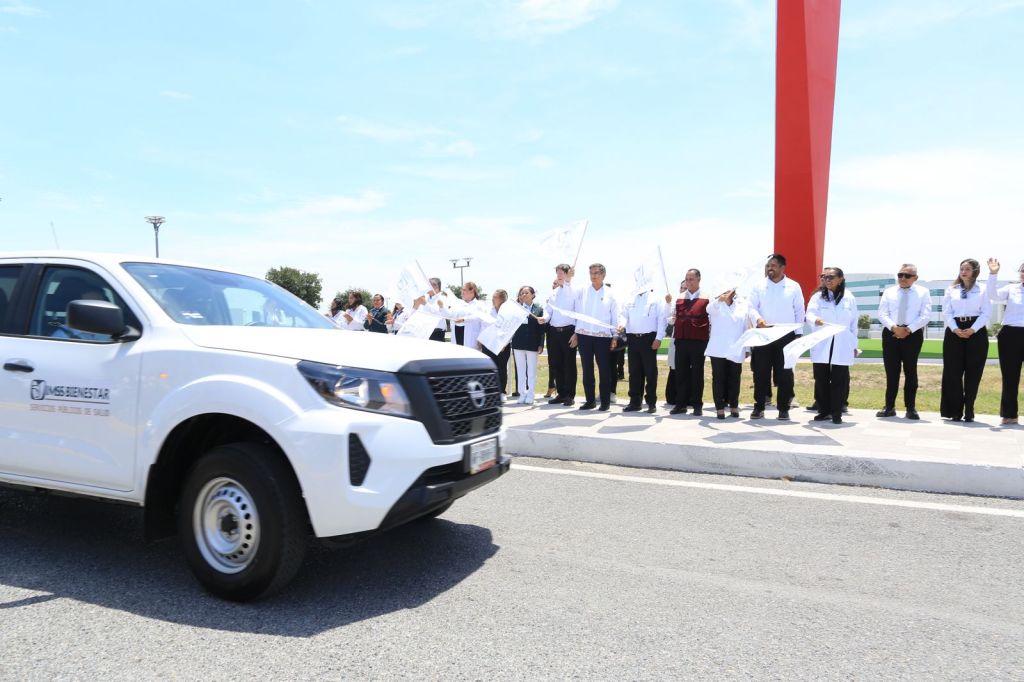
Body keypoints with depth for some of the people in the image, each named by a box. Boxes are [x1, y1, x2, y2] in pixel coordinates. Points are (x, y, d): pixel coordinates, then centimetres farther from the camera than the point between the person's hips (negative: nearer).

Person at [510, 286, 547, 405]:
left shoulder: (539, 310, 3)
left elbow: (541, 329, 1)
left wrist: (541, 345, -5)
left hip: (532, 344, -2)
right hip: (518, 343, 2)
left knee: (531, 371, 4)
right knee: (520, 370, 7)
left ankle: (530, 396, 9)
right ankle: (522, 395, 14)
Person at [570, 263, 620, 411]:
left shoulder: (610, 294, 3)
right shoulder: (583, 292, 5)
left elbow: (615, 317, 4)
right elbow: (577, 313, 6)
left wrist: (615, 337, -1)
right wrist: (575, 333, 3)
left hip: (603, 337, -2)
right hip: (584, 336, 2)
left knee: (604, 370, 0)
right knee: (587, 369, 6)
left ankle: (605, 401, 8)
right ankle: (590, 400, 15)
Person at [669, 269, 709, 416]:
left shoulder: (706, 298, 0)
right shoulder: (678, 298, 11)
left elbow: (712, 320, 2)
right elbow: (672, 319, 15)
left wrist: (709, 337, -3)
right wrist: (671, 319, -7)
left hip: (699, 341, -3)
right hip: (681, 340, 3)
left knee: (697, 373, 3)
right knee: (680, 372, 6)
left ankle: (697, 405, 11)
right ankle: (681, 403, 14)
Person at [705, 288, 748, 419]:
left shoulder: (742, 305, 11)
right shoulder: (716, 305, 4)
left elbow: (746, 327, 13)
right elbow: (709, 309, -21)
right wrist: (721, 299, -43)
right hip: (718, 349, -2)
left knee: (734, 378, 6)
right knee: (719, 378, -1)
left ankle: (734, 406, 17)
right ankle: (720, 407, 2)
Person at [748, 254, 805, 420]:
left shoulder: (794, 287, 5)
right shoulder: (759, 286, 6)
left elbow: (799, 311, 7)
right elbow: (752, 307, 1)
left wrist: (797, 332, 1)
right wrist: (758, 319, -20)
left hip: (786, 335, 0)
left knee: (784, 373, 2)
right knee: (761, 372, 1)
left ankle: (783, 408, 10)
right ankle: (759, 407, 9)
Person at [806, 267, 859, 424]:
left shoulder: (850, 299, 9)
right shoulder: (818, 297, 6)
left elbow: (854, 324, 12)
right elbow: (810, 313, -8)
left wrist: (854, 345, 11)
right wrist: (815, 320, -32)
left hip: (842, 347, 0)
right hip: (821, 345, 0)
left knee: (840, 380, -1)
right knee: (821, 379, 3)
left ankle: (836, 413, 7)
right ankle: (824, 411, 14)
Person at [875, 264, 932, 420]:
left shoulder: (923, 292, 5)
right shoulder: (889, 292, 10)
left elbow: (925, 315, -5)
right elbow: (882, 314, 2)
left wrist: (908, 329, -15)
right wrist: (894, 327, -14)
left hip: (913, 334, -2)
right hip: (891, 333, 2)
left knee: (910, 371, 4)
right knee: (891, 371, 4)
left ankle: (911, 408, 11)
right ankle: (889, 407, 10)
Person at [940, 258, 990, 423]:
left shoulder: (982, 289, 5)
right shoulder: (951, 289, 10)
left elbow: (986, 313, -2)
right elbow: (946, 312, 4)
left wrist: (972, 330, -13)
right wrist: (955, 329, -10)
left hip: (976, 332, -1)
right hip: (954, 332, 1)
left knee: (973, 372, 2)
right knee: (953, 372, -2)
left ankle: (969, 411, 9)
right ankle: (955, 411, 4)